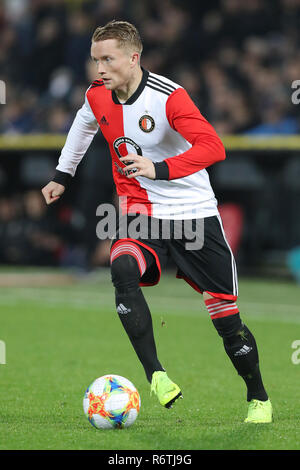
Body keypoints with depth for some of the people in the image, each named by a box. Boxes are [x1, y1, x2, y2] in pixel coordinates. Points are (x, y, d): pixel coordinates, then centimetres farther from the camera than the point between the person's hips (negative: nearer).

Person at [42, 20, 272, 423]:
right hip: (140, 212, 4)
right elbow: (85, 122, 25)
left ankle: (259, 398, 24)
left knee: (227, 319, 0)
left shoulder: (168, 97, -21)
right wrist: (63, 175, 29)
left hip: (195, 215, -4)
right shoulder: (98, 97, -1)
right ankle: (155, 375, -30)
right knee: (123, 271, -31)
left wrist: (159, 169, -39)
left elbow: (213, 147, -31)